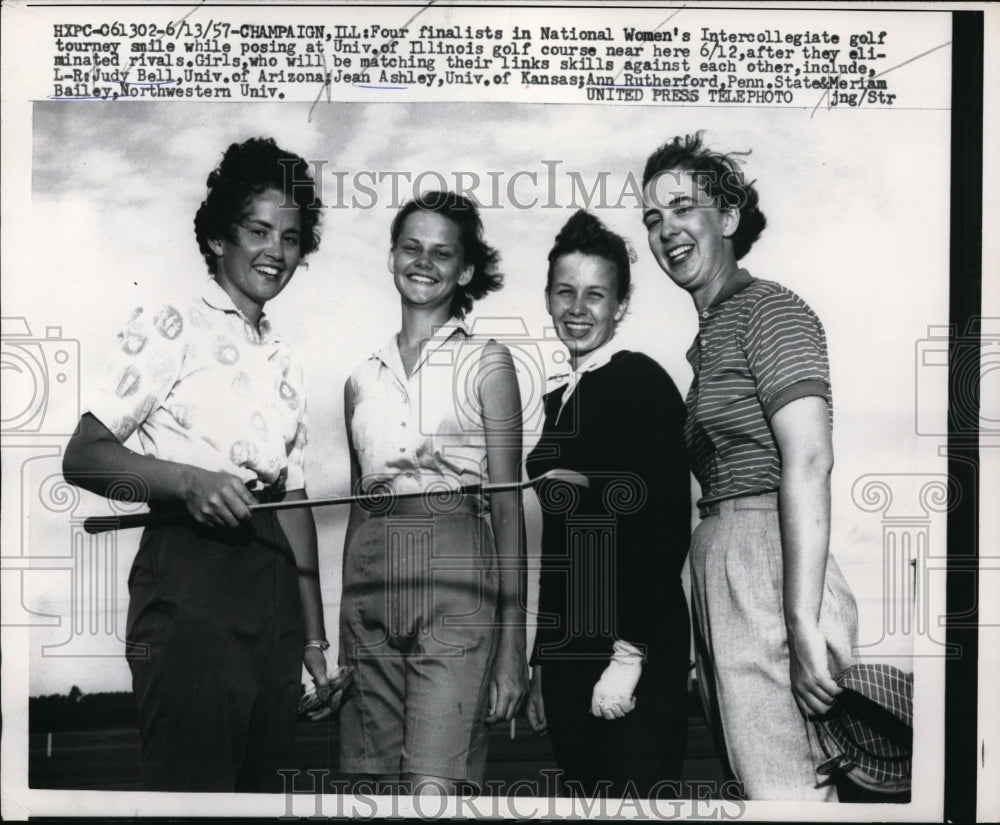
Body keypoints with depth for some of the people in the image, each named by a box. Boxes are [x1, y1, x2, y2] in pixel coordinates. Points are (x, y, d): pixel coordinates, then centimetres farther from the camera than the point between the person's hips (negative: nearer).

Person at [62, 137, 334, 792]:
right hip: (189, 574, -6)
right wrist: (187, 478, -25)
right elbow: (82, 457, -8)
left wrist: (314, 635, 16)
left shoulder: (284, 362, 20)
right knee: (192, 786, -10)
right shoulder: (171, 327, 0)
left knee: (262, 782, 10)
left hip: (273, 587, 7)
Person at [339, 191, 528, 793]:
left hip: (454, 577, -4)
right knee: (380, 784, 4)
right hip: (370, 580, 4)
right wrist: (339, 645, 15)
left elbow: (509, 505, 2)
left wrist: (513, 644, -6)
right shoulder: (364, 376, 17)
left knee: (433, 788, -15)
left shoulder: (486, 361, 5)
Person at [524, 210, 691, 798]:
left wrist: (629, 657, -18)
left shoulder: (643, 382, -9)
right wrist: (543, 666, 15)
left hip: (632, 659, -7)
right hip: (567, 658, 7)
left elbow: (666, 528, -16)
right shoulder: (561, 400, 15)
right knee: (584, 791, 12)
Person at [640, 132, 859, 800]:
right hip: (718, 563, 10)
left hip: (767, 563, -10)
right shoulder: (708, 336, 22)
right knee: (747, 771, 13)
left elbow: (809, 460, -18)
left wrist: (804, 622, -25)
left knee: (784, 786, -9)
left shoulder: (768, 309, -6)